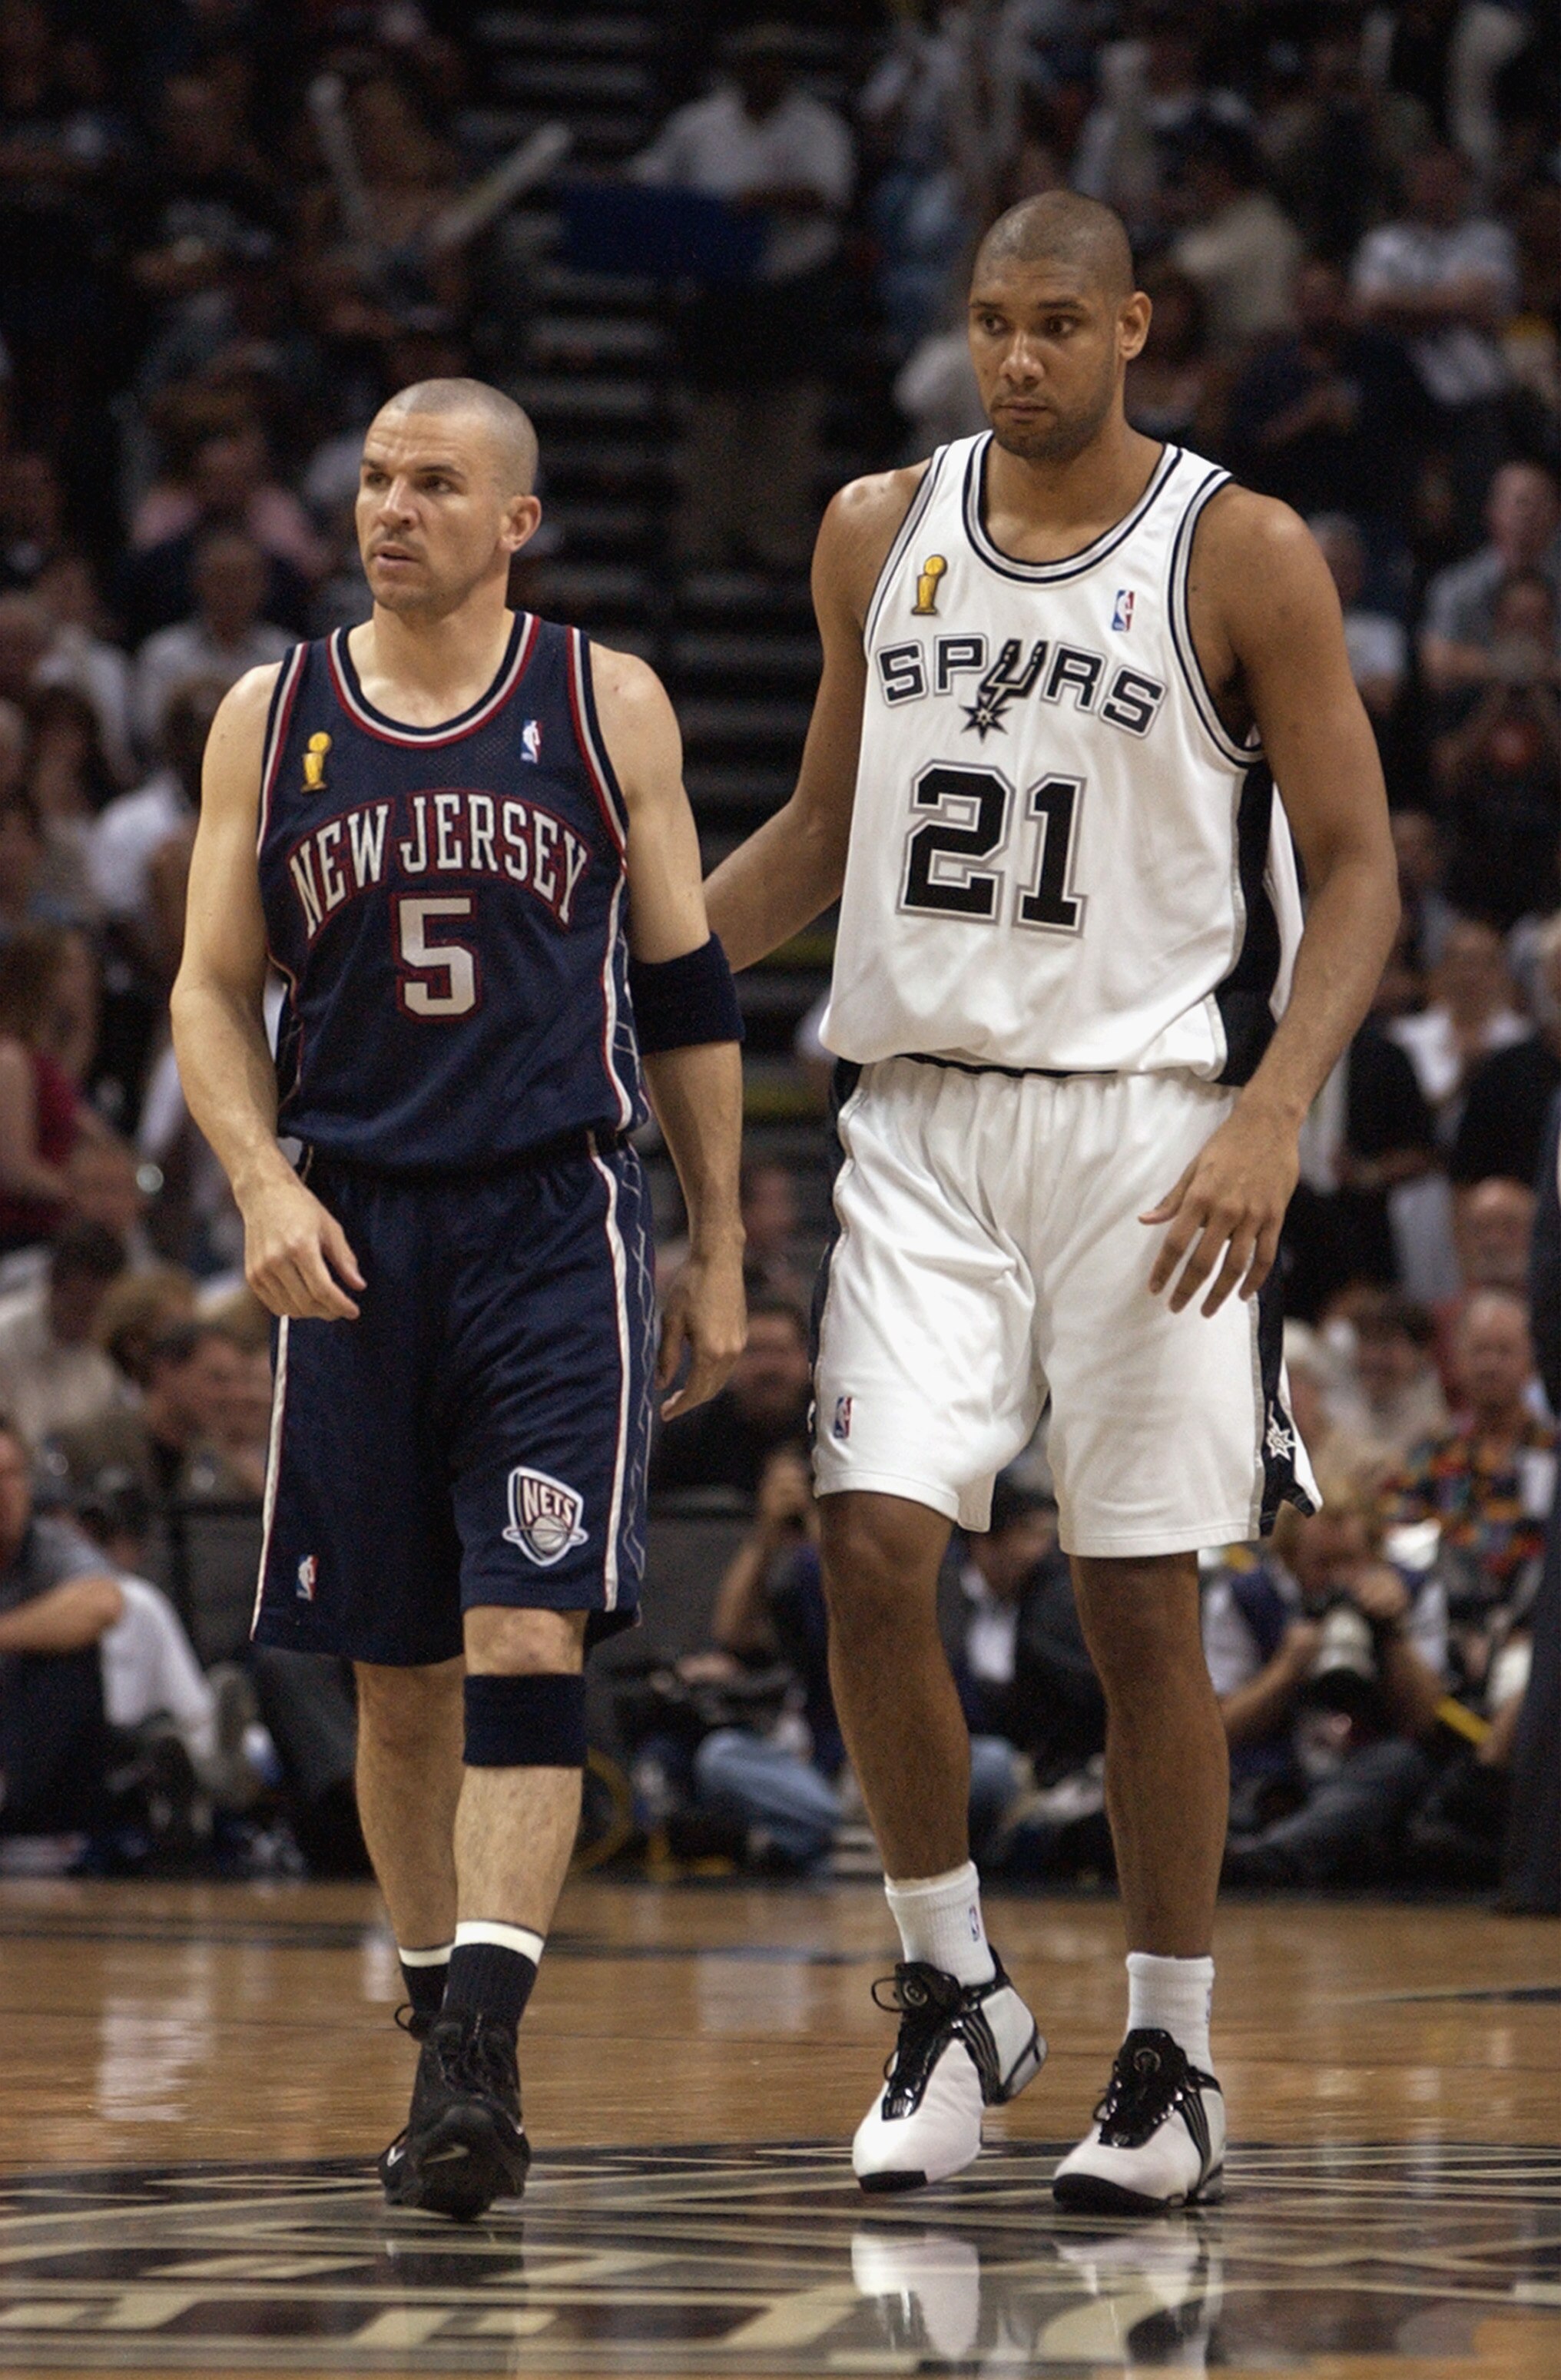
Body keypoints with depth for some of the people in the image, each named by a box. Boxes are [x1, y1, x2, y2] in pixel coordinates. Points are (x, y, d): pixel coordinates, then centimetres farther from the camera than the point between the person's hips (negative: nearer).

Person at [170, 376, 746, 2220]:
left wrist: (720, 1252, 8)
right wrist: (263, 1188, -9)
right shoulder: (271, 721, 7)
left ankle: (482, 2063, -24)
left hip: (557, 1232, -2)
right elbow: (211, 992, 8)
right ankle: (439, 2025, 26)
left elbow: (689, 992, 9)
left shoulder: (605, 706, 3)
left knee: (527, 1637, -16)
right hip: (359, 1236, 3)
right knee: (396, 1676, 9)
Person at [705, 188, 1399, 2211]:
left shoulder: (1243, 558, -5)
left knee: (1140, 1605, 0)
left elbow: (1357, 866, -4)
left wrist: (1273, 1115, -18)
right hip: (922, 1112, 3)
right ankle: (952, 1997, 7)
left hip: (1144, 1121, -3)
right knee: (873, 1548, -11)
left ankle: (1171, 2062, 12)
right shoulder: (880, 535, 8)